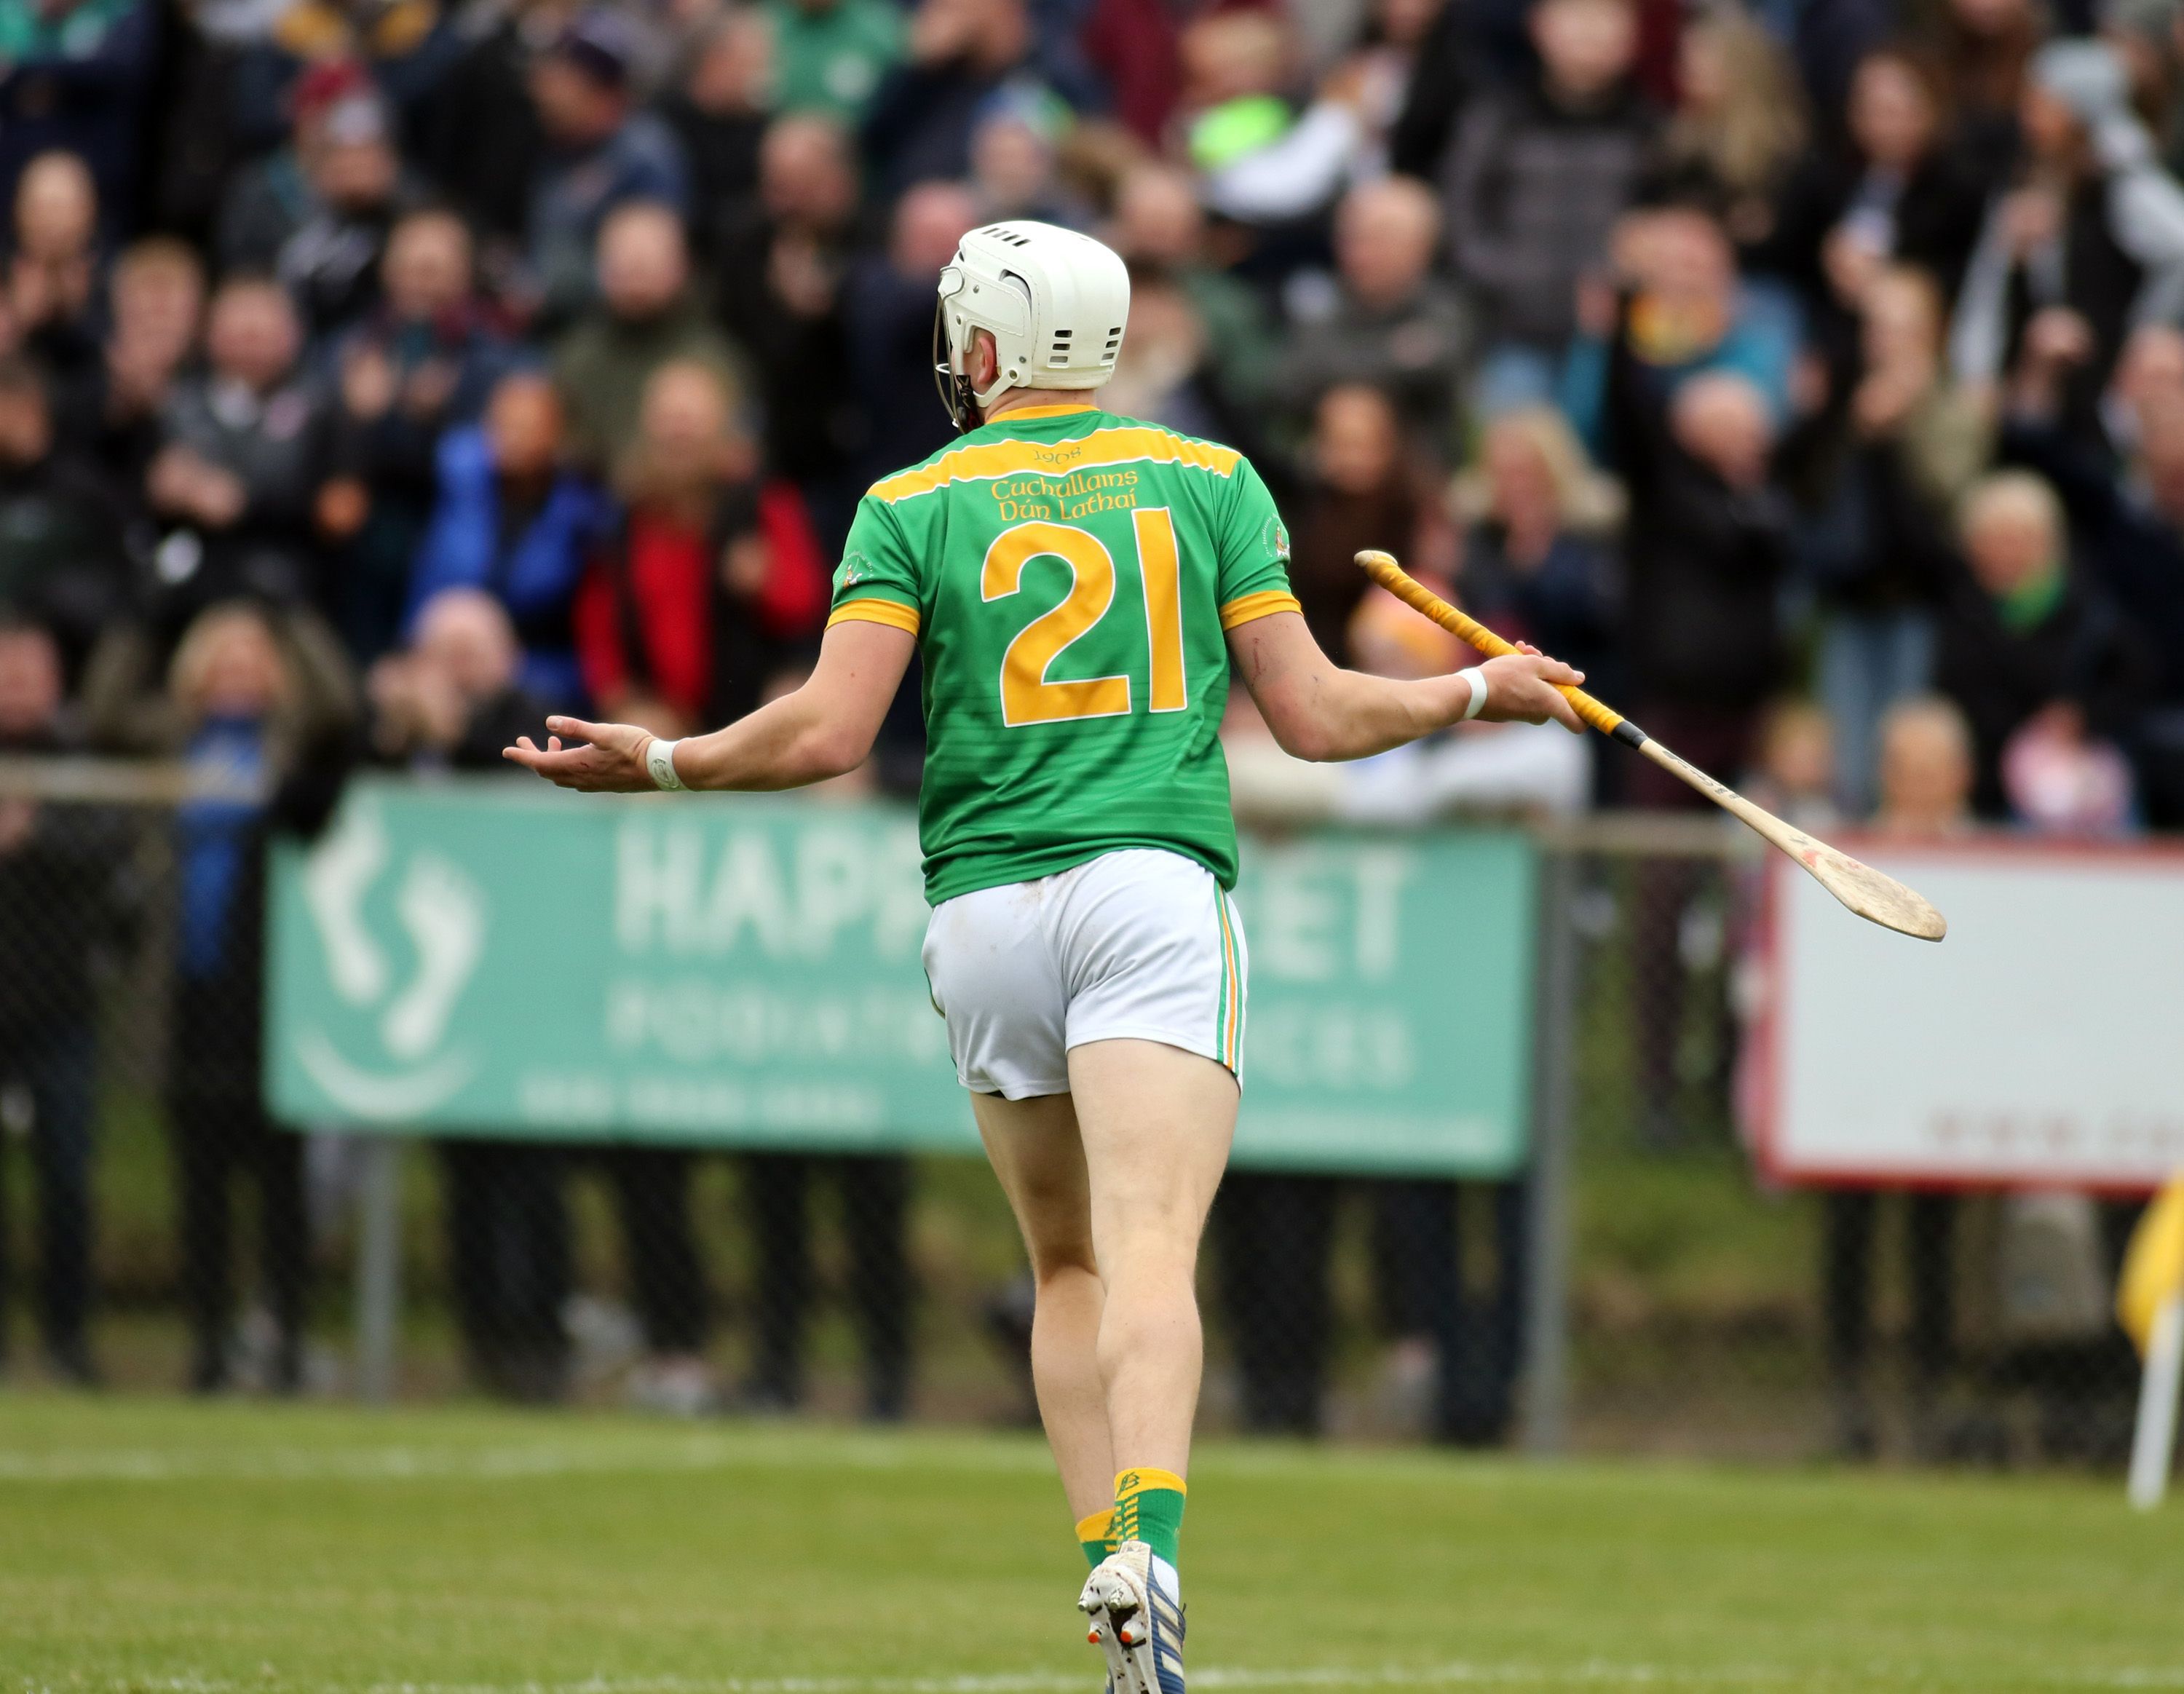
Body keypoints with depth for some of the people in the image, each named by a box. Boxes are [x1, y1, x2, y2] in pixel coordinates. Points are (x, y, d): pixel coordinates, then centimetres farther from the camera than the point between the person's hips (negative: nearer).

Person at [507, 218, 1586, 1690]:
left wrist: (654, 760, 13)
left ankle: (1108, 1561, 4)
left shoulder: (914, 505, 8)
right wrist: (1481, 692, 24)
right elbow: (1315, 716, 8)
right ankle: (1149, 1546, -37)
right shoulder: (1208, 479, 10)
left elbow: (830, 733, -1)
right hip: (1152, 887, -1)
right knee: (1150, 1252, -16)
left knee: (1069, 1266, 16)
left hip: (983, 908, 1)